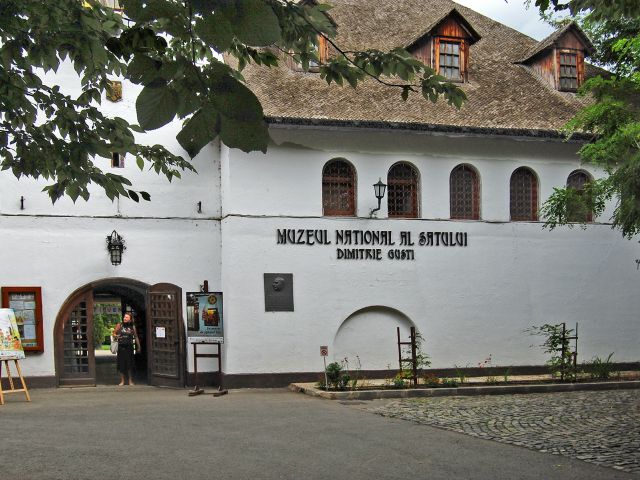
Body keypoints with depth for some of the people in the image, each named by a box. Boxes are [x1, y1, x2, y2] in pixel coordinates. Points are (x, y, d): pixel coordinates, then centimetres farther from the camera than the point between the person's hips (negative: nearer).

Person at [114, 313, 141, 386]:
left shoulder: (132, 327, 5)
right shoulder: (119, 325, 3)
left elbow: (136, 337, 12)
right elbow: (114, 333, 11)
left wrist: (138, 347, 12)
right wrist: (116, 336, -12)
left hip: (129, 347, 0)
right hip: (121, 347, 0)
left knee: (129, 364, 0)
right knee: (121, 364, 1)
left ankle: (130, 380, 10)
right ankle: (122, 381, 12)